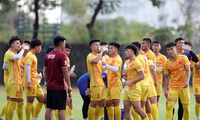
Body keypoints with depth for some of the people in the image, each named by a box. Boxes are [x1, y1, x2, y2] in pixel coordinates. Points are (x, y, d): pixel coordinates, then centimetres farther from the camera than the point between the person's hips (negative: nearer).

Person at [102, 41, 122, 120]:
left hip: (116, 84, -9)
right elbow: (103, 69, 28)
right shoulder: (110, 59, 20)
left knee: (115, 103, -11)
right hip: (109, 85, 9)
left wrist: (106, 65, -33)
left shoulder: (118, 59, -8)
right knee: (108, 104, 9)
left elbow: (115, 69, -25)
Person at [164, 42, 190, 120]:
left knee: (186, 107, 3)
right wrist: (165, 90, 7)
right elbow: (167, 77, 9)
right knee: (169, 106, -13)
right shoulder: (166, 64, 1)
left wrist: (187, 81, -23)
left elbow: (188, 70, -6)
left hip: (184, 87, 0)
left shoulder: (183, 58, -3)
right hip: (173, 87, 0)